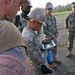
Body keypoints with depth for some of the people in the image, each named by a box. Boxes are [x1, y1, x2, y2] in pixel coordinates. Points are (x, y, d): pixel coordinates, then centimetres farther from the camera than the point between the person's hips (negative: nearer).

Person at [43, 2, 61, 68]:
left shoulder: (53, 17, 3)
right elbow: (45, 30, -18)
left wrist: (56, 33, -5)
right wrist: (52, 35, -15)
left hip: (54, 36, 7)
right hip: (48, 37, -7)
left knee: (55, 48, 19)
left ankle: (54, 58, 38)